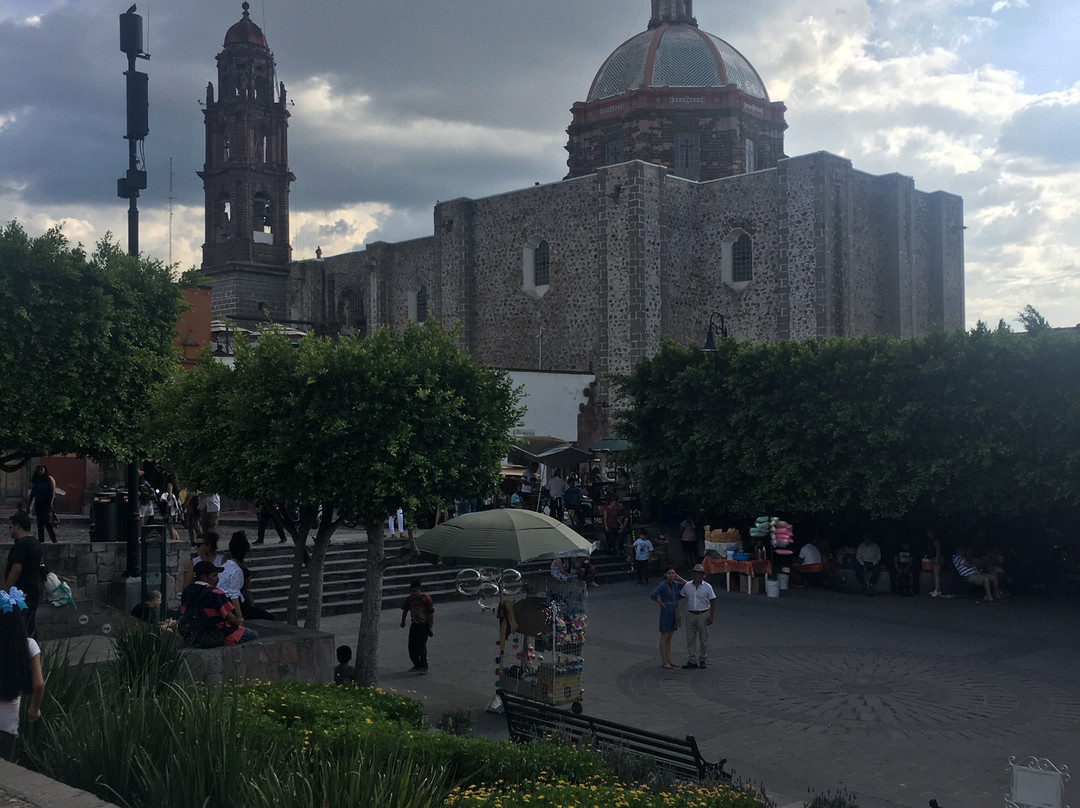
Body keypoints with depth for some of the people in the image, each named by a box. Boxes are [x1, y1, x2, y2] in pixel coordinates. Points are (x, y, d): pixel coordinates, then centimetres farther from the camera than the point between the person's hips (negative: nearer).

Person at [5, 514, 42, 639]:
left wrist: (6, 590, -16)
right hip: (34, 591, 10)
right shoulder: (36, 543, 13)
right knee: (31, 626, 14)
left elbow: (16, 570, -22)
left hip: (22, 593, -10)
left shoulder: (21, 545, -17)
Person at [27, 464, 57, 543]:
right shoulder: (34, 480, 12)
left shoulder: (49, 479, -4)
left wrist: (51, 503, -19)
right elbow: (32, 493, 18)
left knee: (47, 522, -13)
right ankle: (41, 539, 8)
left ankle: (53, 539, 0)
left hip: (47, 503, -5)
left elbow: (53, 492, -9)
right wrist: (29, 505, 15)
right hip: (38, 503, 5)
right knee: (40, 524, 4)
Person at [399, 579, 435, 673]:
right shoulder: (409, 599, -2)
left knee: (421, 645, -11)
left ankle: (424, 666, 1)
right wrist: (403, 621, 13)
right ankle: (417, 665, 24)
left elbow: (431, 613, -14)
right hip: (415, 624, 6)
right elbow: (405, 610, 15)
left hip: (424, 625, -6)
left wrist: (430, 627, -14)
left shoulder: (425, 599, -17)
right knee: (411, 646, 6)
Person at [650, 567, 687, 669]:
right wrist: (662, 604, -16)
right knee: (664, 637, 0)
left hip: (675, 612, 7)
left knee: (669, 637, 13)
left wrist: (679, 578, -3)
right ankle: (664, 662, 4)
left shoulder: (675, 584, 5)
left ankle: (668, 659, 19)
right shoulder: (662, 585, -16)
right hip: (666, 612, -7)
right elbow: (653, 595, -27)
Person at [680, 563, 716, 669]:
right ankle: (692, 661, 6)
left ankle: (702, 660, 17)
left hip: (703, 615, -2)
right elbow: (680, 596, 17)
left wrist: (711, 617, -8)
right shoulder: (687, 586, 3)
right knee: (690, 639, 2)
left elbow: (713, 603, -2)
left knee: (703, 639, 6)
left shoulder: (707, 587, -3)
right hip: (690, 615, 2)